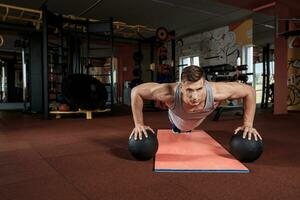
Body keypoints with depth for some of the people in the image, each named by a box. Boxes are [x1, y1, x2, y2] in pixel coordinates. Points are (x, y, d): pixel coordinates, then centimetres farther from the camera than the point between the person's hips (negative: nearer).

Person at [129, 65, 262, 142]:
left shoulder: (216, 92, -48)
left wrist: (248, 124, -30)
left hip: (195, 124, 2)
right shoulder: (171, 93, -51)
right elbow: (136, 91, -37)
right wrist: (139, 124, -34)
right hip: (176, 121, -2)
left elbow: (249, 91, -30)